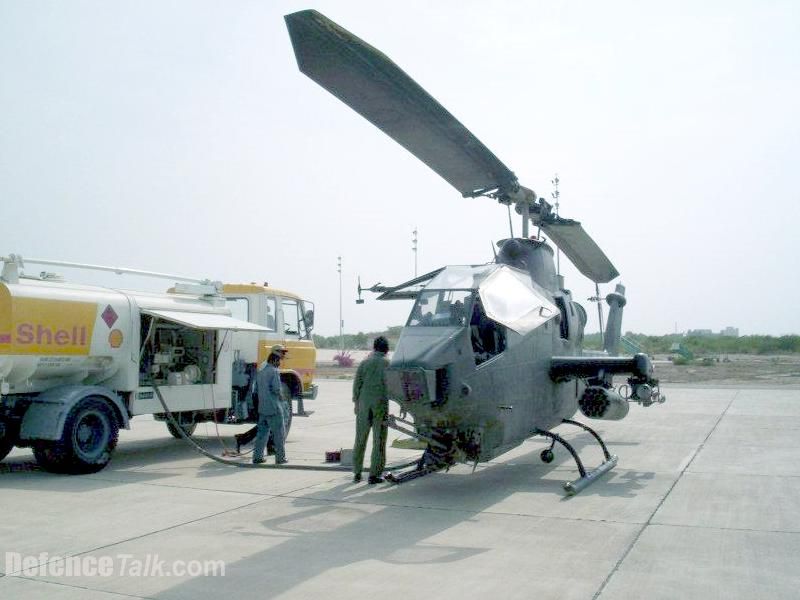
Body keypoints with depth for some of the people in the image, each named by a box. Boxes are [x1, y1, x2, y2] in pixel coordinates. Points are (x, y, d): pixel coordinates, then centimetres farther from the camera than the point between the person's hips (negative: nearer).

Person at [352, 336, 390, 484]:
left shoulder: (365, 362, 4)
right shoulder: (387, 364, -4)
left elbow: (357, 383, 4)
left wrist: (355, 402, 11)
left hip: (364, 404, 3)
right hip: (380, 405, -3)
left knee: (360, 440, 12)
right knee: (379, 441, 4)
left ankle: (357, 473, 17)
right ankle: (374, 474, 3)